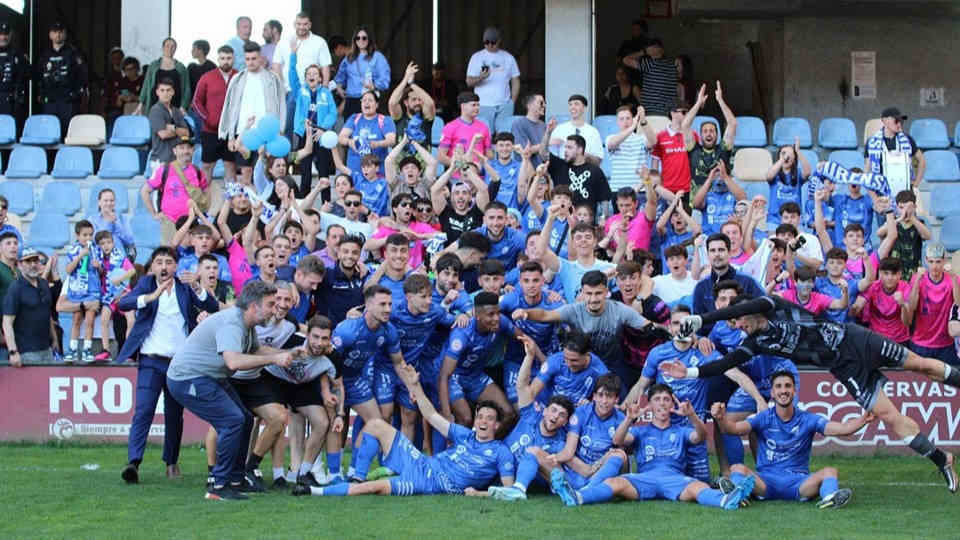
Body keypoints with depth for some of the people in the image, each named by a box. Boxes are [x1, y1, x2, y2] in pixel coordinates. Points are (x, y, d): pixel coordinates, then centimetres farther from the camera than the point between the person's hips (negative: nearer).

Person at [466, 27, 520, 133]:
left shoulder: (508, 58, 12)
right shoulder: (476, 57, 7)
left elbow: (515, 82, 14)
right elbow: (469, 82, 2)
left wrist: (512, 102, 2)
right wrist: (481, 77, -19)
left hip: (504, 105, 1)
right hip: (484, 106, -1)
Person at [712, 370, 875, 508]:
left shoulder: (807, 420, 4)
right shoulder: (763, 419, 3)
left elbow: (842, 429, -7)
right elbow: (735, 428, -12)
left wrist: (863, 420, -26)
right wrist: (721, 418, -34)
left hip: (799, 482, 0)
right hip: (766, 481, 0)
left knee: (829, 471, -26)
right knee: (737, 469, -24)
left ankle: (829, 497, -55)